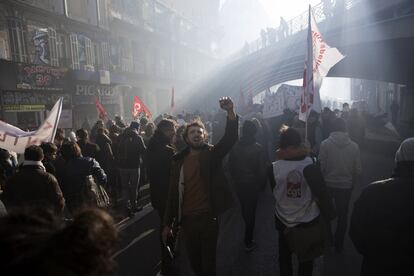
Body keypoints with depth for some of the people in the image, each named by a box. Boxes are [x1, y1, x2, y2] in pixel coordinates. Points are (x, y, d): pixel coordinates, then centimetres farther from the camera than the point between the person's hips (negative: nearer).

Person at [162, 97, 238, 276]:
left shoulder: (212, 154, -3)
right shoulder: (178, 161, 3)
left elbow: (230, 138, -20)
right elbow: (173, 193, 6)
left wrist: (230, 112, -37)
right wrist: (168, 223, 6)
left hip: (208, 217, -3)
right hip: (187, 219, 3)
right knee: (194, 261, 18)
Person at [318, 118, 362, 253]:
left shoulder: (325, 144, -12)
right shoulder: (354, 146, -7)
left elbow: (321, 166, -12)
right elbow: (357, 169, -4)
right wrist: (352, 182, 13)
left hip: (328, 184, -1)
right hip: (346, 185, 1)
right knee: (342, 215, 16)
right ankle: (338, 245, 25)